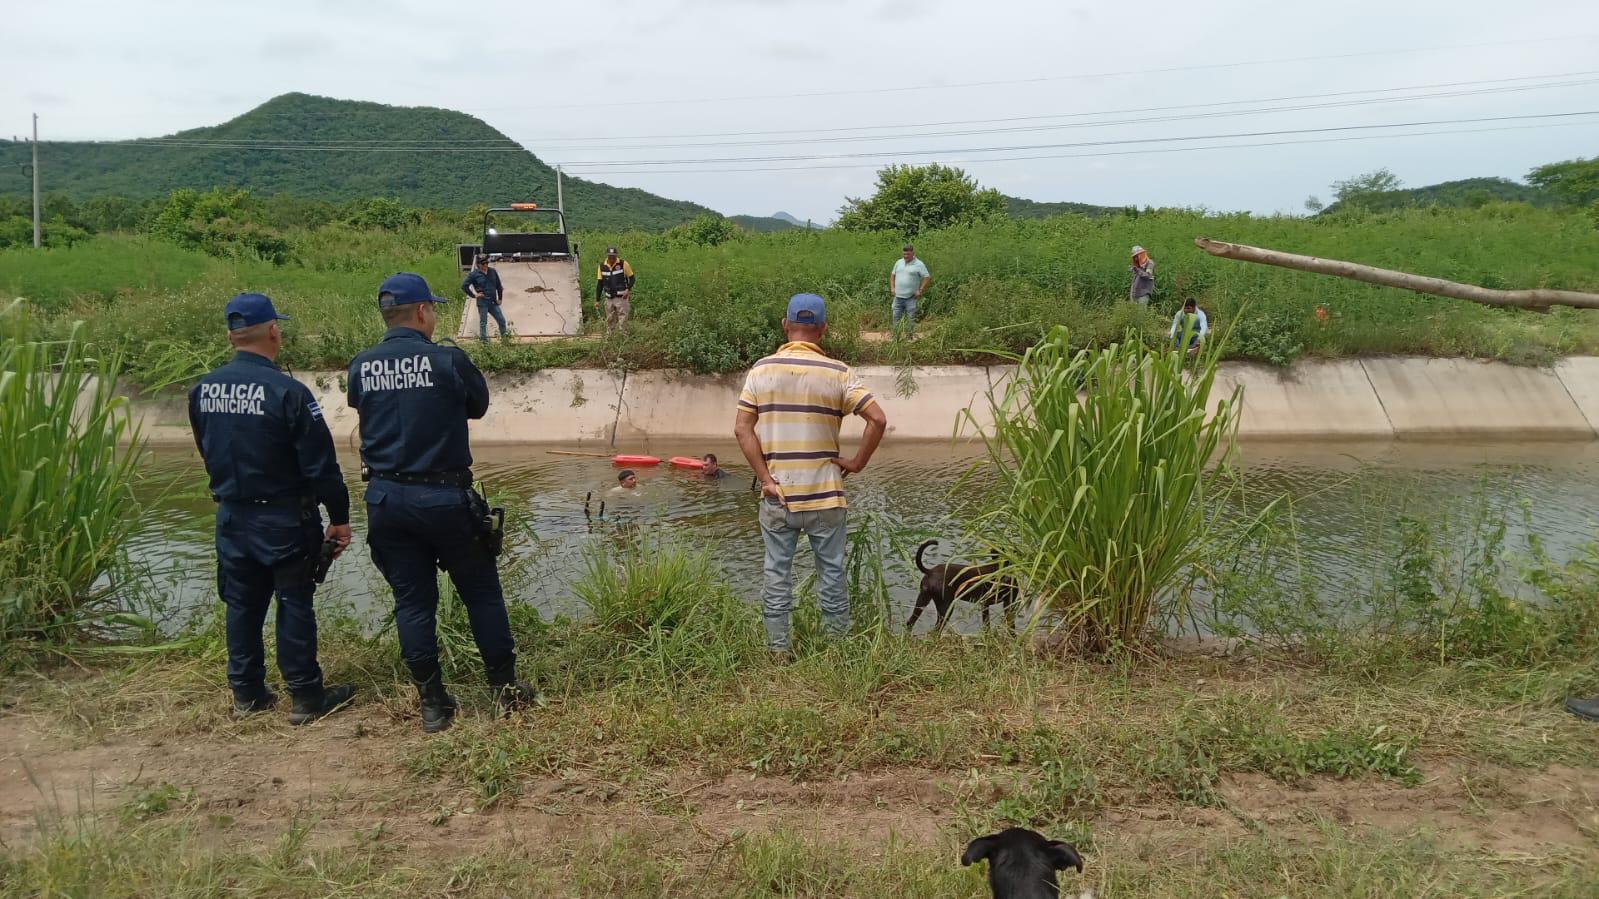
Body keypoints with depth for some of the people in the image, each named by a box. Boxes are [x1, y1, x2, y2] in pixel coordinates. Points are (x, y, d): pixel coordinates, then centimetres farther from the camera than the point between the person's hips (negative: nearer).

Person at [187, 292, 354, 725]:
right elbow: (320, 464, -17)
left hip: (231, 518, 6)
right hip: (284, 519, -5)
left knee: (241, 604, 15)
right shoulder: (288, 392, -19)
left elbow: (208, 453, 13)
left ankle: (247, 693, 25)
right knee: (294, 604, 4)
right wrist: (339, 517, -8)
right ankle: (305, 696, 12)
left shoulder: (202, 391, 0)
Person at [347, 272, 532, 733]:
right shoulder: (449, 360, -13)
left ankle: (433, 704, 18)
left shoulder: (361, 366, -1)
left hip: (385, 500, 4)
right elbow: (478, 405, 3)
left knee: (412, 601, 11)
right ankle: (506, 689, 21)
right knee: (481, 593, 12)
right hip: (444, 497, -4)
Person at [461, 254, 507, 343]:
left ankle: (504, 339, 18)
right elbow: (464, 286, -5)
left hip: (493, 302, 4)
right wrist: (474, 295, -6)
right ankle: (484, 341, 15)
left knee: (502, 320, 4)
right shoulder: (474, 274, -6)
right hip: (482, 303, -4)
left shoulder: (493, 272, 6)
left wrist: (500, 298, 14)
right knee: (483, 323, 5)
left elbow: (498, 286, 16)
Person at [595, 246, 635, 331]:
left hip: (621, 298, -4)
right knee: (609, 321, 10)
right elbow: (600, 283, 10)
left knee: (622, 320, -9)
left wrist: (628, 289, -17)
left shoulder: (623, 264, -7)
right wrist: (597, 300, 7)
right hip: (609, 298, 4)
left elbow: (632, 278, 1)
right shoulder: (602, 266, 3)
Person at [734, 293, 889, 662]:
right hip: (824, 493, -1)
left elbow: (742, 428, -6)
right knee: (831, 572, 11)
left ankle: (778, 650, 18)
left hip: (777, 494, 1)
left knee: (776, 572, 11)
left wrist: (764, 477, -5)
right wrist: (857, 463, -1)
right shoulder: (837, 372, -7)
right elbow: (878, 419, -12)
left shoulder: (761, 369, -2)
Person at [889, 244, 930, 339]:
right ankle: (895, 337, 14)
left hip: (910, 298, -4)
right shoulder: (898, 262, 10)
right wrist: (892, 287, 9)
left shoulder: (919, 264, -6)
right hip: (898, 296, 4)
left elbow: (927, 278, -8)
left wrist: (920, 290, -10)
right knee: (896, 317, 6)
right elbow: (892, 275, 20)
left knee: (910, 319, 1)